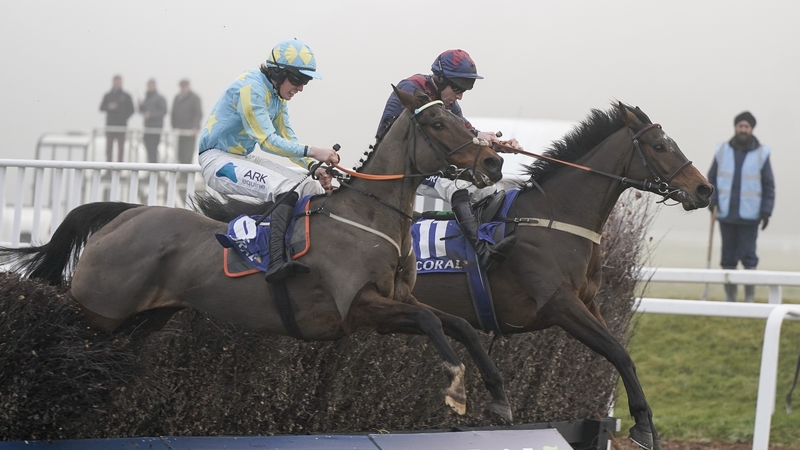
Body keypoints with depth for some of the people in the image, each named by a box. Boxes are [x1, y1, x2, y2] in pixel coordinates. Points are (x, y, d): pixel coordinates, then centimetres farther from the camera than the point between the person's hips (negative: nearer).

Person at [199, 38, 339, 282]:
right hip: (217, 160, -10)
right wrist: (312, 152, -33)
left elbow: (287, 138, 11)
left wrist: (314, 167, -6)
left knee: (313, 188, -1)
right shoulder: (251, 87, -20)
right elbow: (267, 140, -25)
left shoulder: (278, 95, 10)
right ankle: (277, 262, -47)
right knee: (287, 190, -31)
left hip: (244, 159, 10)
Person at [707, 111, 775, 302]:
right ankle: (729, 298, 10)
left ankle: (750, 299, -2)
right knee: (728, 258, 5)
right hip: (726, 215, 2)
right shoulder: (722, 151, 7)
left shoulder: (761, 153, 2)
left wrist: (766, 211, -4)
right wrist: (712, 199, -2)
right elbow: (712, 178, 14)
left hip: (749, 216, -2)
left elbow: (768, 185, 3)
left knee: (748, 258, -5)